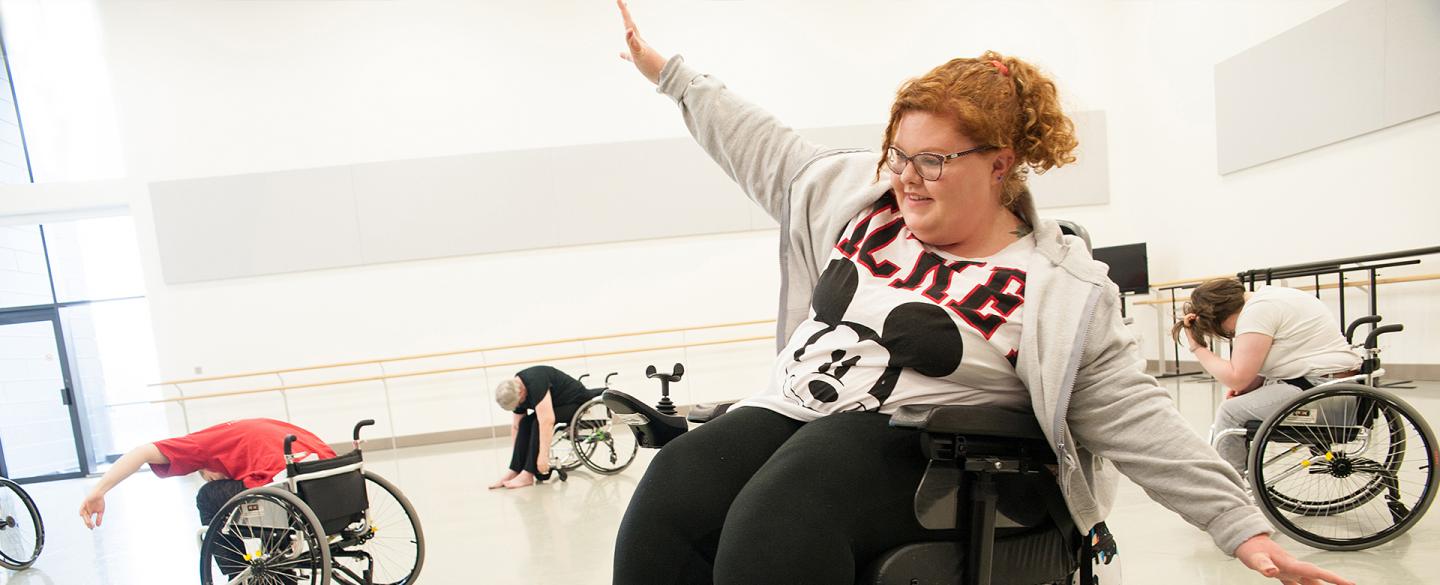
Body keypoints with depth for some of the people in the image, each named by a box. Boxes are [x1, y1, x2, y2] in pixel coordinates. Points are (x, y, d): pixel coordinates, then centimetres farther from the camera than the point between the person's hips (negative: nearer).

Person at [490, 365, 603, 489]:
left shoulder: (536, 383, -31)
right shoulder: (515, 390, -3)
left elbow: (547, 421, -37)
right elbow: (516, 426, 7)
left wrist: (543, 455, -36)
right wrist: (514, 458, 7)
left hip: (576, 401, -9)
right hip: (559, 405, 9)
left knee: (539, 422, -27)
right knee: (525, 423, -11)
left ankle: (528, 475, -23)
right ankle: (515, 471, -9)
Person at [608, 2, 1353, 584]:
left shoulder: (1055, 286, -5)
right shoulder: (859, 193, 8)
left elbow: (1138, 421, -5)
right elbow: (761, 148, 19)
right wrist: (668, 70, 26)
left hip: (912, 449, -4)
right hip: (787, 412, 5)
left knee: (778, 517, -36)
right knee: (669, 494, -23)